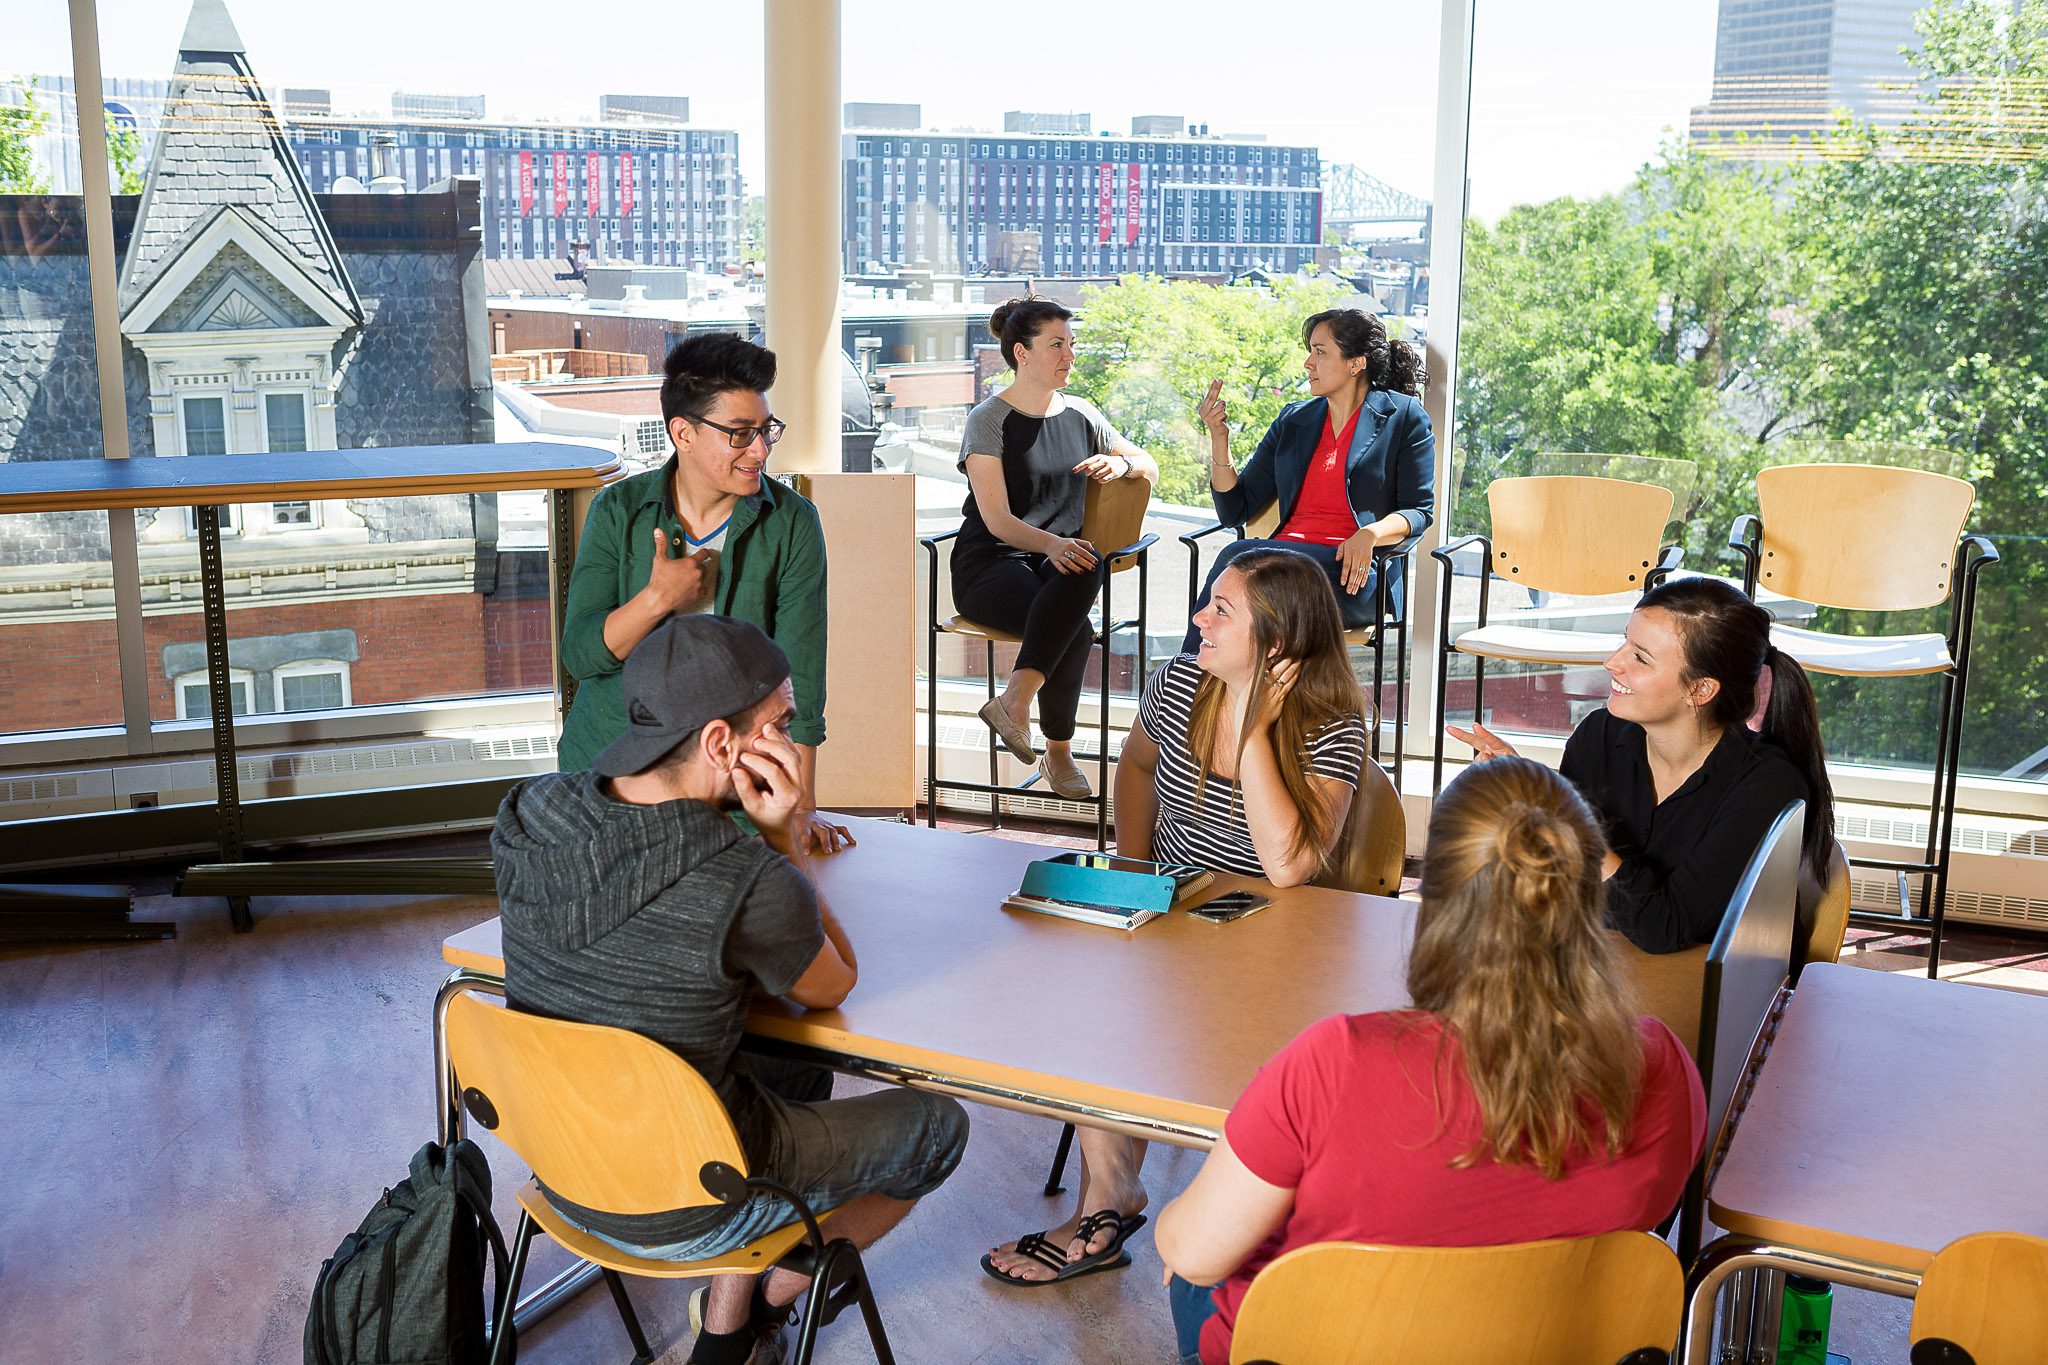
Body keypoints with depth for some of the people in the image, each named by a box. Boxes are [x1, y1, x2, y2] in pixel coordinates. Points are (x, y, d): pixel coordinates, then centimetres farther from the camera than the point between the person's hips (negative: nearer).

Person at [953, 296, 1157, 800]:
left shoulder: (1081, 416, 13)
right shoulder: (989, 419, -3)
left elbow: (1150, 469, 23)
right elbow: (997, 519, -13)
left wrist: (1121, 465, -2)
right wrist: (1052, 544, -32)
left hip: (1057, 559, 4)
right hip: (989, 564, -4)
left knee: (1082, 575, -36)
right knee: (1076, 630, -35)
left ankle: (1014, 701, -34)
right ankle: (1059, 753, -22)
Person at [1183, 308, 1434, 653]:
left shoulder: (1404, 417, 9)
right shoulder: (1294, 419, 21)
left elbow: (1419, 511, 3)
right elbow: (1234, 511, 17)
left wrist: (1369, 534, -18)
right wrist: (1219, 437, 4)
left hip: (1352, 574, -4)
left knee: (1238, 558, -31)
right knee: (1237, 565, -34)